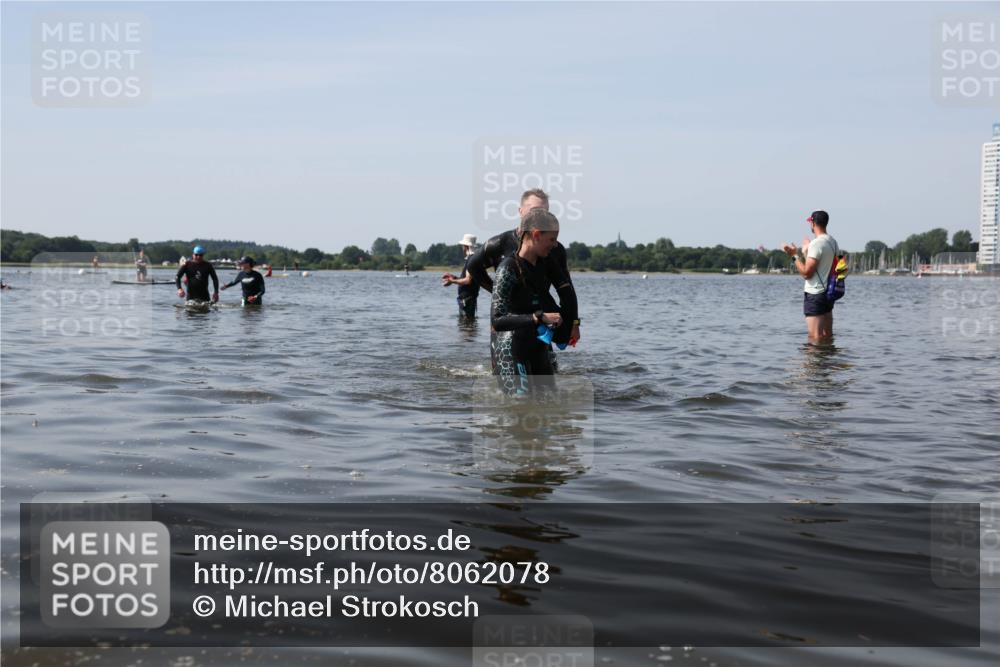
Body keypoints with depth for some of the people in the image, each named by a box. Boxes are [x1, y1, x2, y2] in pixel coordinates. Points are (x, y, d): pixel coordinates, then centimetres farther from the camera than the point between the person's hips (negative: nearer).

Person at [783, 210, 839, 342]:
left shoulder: (816, 244, -17)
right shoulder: (833, 242, 10)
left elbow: (806, 273, -19)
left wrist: (795, 255, -9)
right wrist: (805, 252, 31)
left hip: (815, 295, -9)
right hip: (829, 293, 9)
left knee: (815, 337, -7)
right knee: (827, 335, 13)